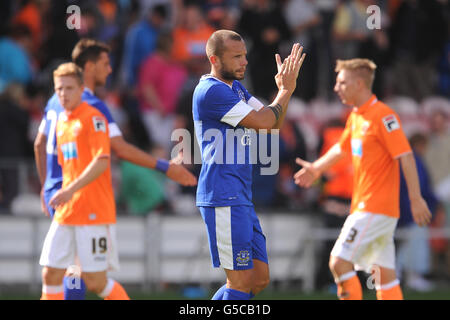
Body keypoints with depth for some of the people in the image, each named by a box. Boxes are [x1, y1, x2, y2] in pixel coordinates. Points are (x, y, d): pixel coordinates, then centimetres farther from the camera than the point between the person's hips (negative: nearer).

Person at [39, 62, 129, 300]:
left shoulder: (93, 118, -7)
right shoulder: (61, 122, 17)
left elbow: (101, 162, -18)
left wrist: (72, 189, -25)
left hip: (94, 211, -7)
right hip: (65, 212, 7)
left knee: (95, 281, -6)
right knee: (51, 274, -2)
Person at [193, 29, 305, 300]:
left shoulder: (236, 88, 17)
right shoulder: (211, 91, -14)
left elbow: (273, 125, 16)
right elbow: (262, 122, -16)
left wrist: (285, 87, 2)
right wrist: (286, 90, -1)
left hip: (241, 198, 10)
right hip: (223, 199, -10)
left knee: (259, 278, 11)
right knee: (242, 282, -9)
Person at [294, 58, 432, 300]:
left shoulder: (382, 116, -14)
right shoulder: (355, 117, 14)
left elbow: (406, 156, -18)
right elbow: (342, 148, 32)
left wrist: (416, 199, -21)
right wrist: (316, 168, 32)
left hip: (375, 209, -9)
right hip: (363, 206, 9)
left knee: (339, 261, -12)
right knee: (383, 275, 6)